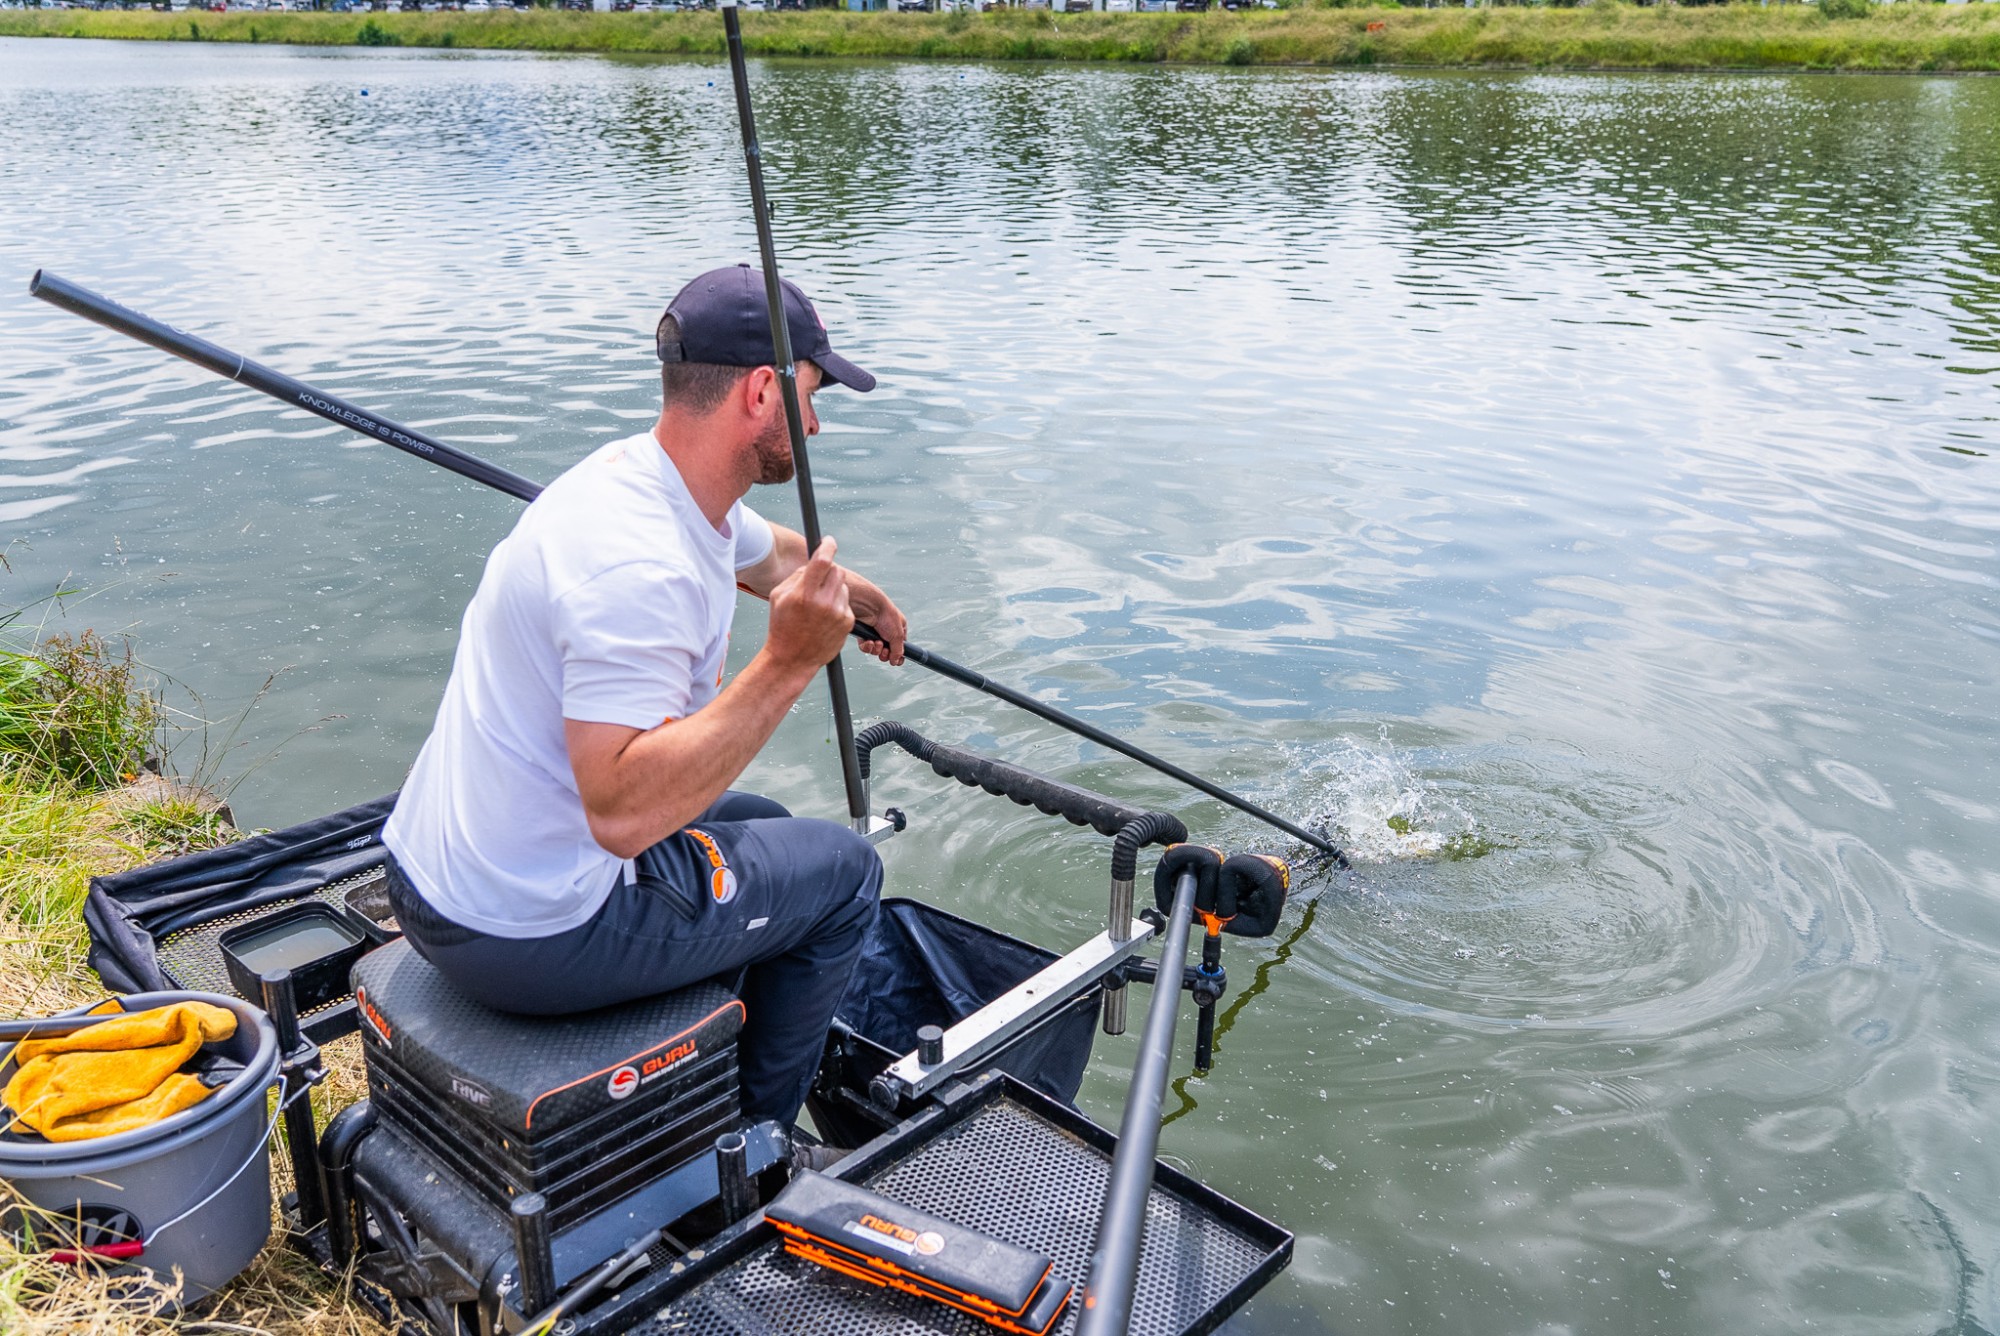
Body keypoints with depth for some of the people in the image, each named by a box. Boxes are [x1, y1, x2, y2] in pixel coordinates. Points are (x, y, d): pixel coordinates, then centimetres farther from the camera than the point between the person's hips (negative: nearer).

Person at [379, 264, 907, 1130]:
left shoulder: (658, 476, 3)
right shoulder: (639, 567, -29)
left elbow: (778, 555, 25)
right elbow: (625, 812, -36)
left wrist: (863, 598, 43)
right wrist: (787, 665, -33)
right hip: (528, 939, -10)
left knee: (760, 826, 27)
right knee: (843, 871, 5)